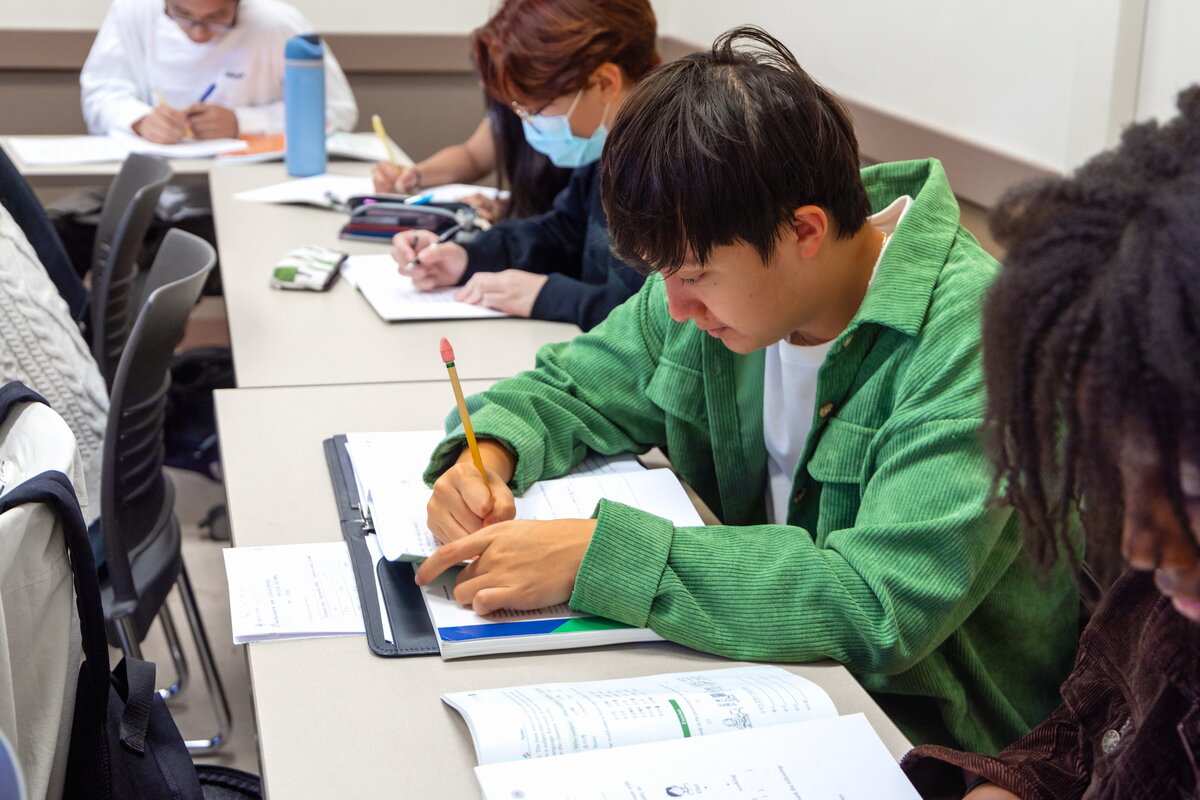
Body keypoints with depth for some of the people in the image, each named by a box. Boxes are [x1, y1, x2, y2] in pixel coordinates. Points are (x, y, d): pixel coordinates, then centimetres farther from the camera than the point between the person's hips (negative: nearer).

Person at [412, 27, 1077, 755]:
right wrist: (489, 452, -12)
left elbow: (883, 604, -34)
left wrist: (597, 555, -35)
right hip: (768, 665, 7)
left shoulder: (972, 343, -26)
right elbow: (571, 387, 11)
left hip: (922, 733, -6)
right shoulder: (726, 272, -3)